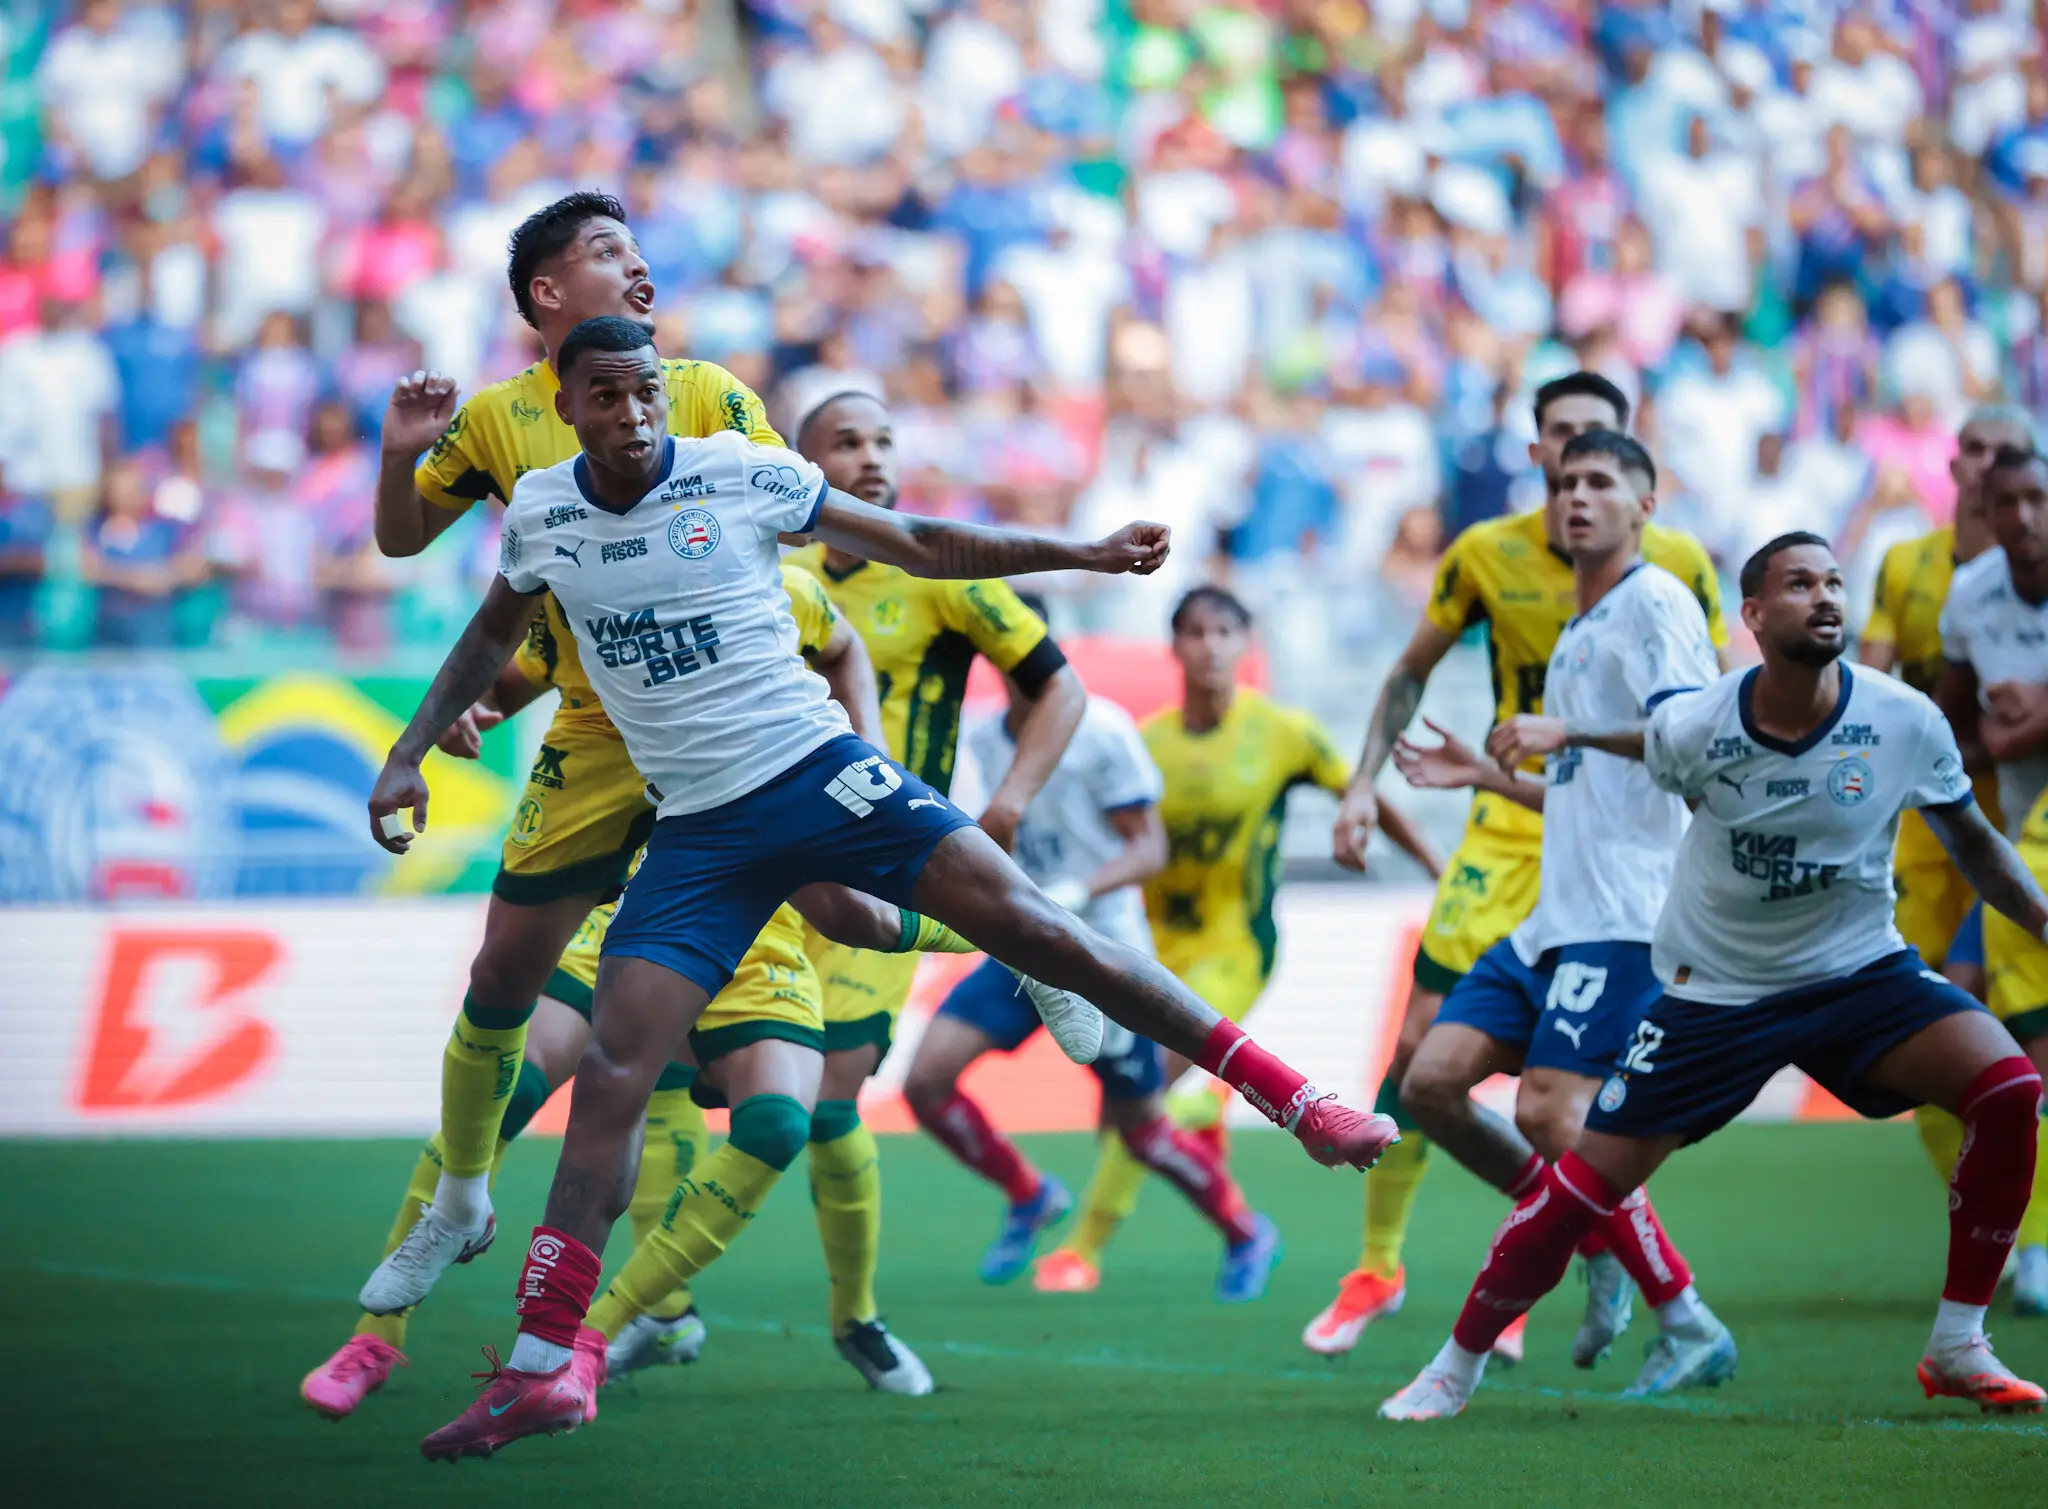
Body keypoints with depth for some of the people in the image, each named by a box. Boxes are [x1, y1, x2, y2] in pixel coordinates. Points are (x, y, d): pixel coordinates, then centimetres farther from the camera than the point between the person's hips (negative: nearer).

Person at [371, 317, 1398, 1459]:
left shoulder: (742, 474, -5)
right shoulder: (541, 511, 3)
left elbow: (920, 545, 4)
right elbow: (493, 636, 24)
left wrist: (1089, 554, 1)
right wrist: (412, 752, 15)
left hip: (821, 774, -2)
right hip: (697, 836, 2)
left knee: (1043, 935, -14)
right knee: (612, 1076, -9)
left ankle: (1298, 1104, -6)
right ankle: (547, 1367, -4)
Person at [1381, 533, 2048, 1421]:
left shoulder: (1906, 723, -15)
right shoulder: (1696, 728, -16)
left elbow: (1972, 840, 1)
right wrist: (1566, 736, 8)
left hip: (1859, 971, 1)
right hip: (1715, 989, -1)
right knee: (1593, 1179, -5)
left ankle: (1956, 1350, -8)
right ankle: (1456, 1367, 18)